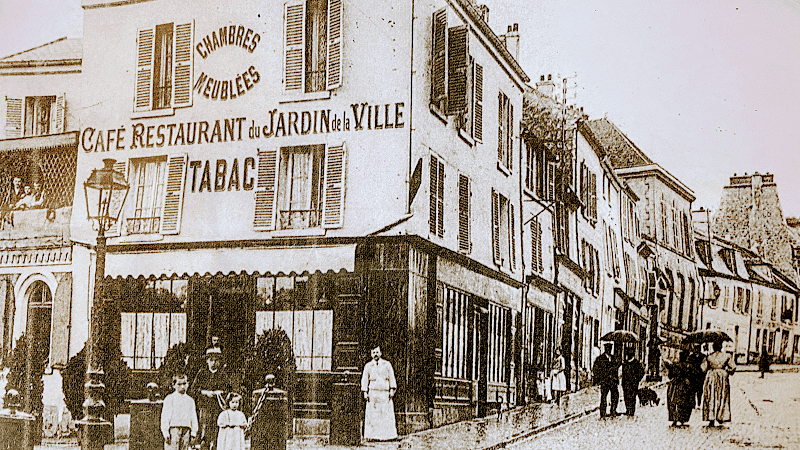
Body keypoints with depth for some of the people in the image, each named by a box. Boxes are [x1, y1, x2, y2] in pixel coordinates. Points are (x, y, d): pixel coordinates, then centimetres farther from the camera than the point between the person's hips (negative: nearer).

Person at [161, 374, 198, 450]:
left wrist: (193, 432, 10)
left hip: (186, 429, 5)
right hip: (173, 428, -5)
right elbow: (165, 416, -3)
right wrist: (166, 432, -10)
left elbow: (193, 418, 19)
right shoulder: (169, 399, 2)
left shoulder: (190, 400, 18)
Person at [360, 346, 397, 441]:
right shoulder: (368, 366, 9)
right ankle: (372, 435, -7)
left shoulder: (387, 365, 9)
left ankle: (388, 435, -5)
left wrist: (392, 390, -2)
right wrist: (365, 393, -1)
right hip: (373, 393, 0)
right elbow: (364, 380, 8)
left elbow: (392, 378, 7)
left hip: (385, 393, 0)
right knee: (372, 415, -6)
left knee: (387, 415, -5)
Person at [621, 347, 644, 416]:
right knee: (626, 397, 7)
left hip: (633, 383, -5)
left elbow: (642, 372, -2)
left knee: (632, 397, -8)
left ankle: (632, 411, -5)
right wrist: (623, 383, 17)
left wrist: (637, 380, -8)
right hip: (626, 383, 5)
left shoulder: (637, 363, -2)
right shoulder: (624, 363, 14)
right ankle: (627, 410, 16)